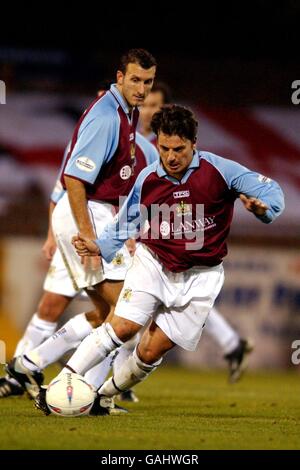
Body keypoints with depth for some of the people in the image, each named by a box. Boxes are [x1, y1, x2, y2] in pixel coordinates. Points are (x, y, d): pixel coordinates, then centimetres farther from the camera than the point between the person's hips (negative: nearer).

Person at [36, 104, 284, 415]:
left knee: (152, 350, -5)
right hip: (153, 262, 1)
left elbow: (270, 190, -11)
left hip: (199, 276, -1)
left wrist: (263, 207, -34)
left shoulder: (219, 170, -13)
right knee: (123, 325, -19)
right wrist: (99, 246, -8)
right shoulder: (147, 179, -5)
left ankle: (104, 397, 18)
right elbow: (126, 223, 9)